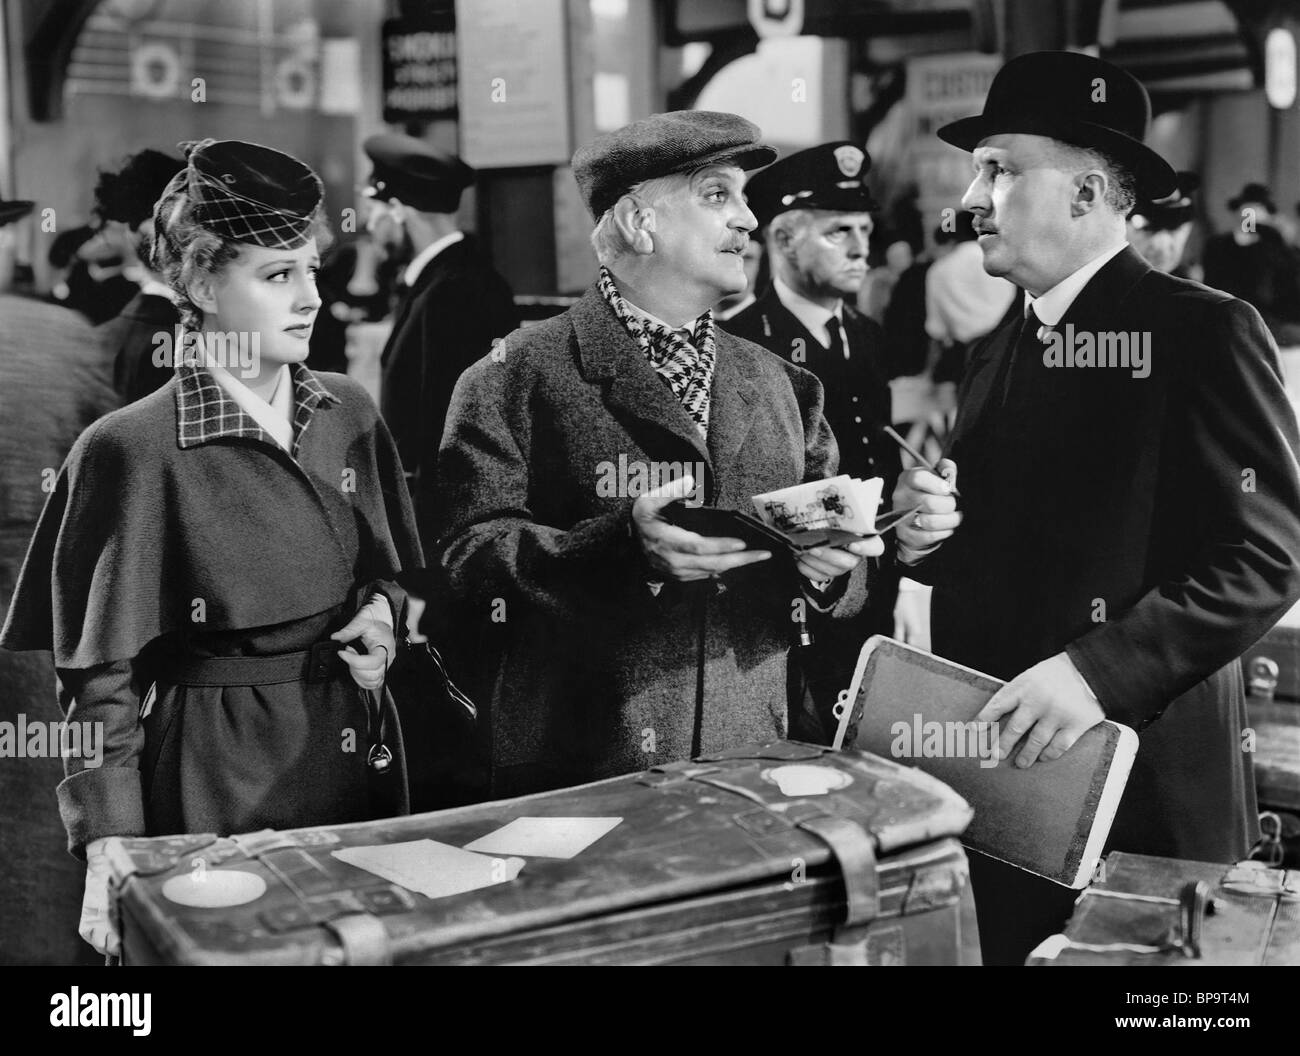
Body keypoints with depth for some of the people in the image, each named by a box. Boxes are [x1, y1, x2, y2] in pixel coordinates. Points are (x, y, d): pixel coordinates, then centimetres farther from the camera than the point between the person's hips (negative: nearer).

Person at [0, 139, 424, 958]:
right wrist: (110, 853, -17)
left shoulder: (350, 416, 3)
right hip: (216, 774, -5)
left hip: (360, 756, 5)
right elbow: (100, 680, -11)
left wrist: (384, 613, -4)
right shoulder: (133, 451, -14)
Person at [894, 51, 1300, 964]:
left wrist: (1099, 672, -25)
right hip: (993, 781, 7)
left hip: (1140, 788, -6)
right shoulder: (999, 354, 14)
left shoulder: (1203, 331, -10)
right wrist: (929, 539, -2)